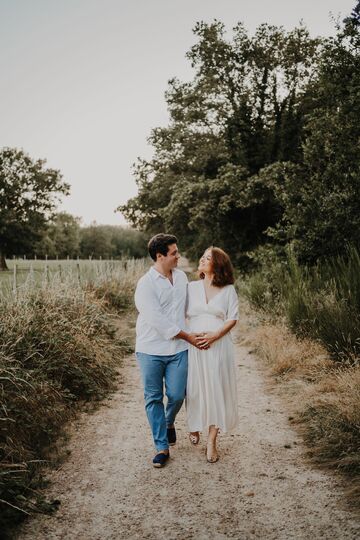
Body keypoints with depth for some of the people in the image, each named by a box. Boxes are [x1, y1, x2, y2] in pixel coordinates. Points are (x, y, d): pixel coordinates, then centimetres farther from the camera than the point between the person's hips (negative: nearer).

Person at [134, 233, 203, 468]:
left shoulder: (181, 276, 6)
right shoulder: (145, 285, -14)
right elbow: (158, 321, -18)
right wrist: (188, 336, -13)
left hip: (178, 350, 4)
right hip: (151, 350, -4)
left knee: (177, 395, 3)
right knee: (154, 398, 5)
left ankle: (169, 422, 36)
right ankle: (162, 447, 17)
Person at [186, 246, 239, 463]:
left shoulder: (229, 290, 2)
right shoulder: (191, 287, 6)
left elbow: (233, 318, 0)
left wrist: (214, 336, -14)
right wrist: (190, 335, -10)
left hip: (219, 345, -1)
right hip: (194, 346, 1)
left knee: (217, 390, -1)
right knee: (195, 388, 7)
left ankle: (212, 442, 8)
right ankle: (195, 426, 35)